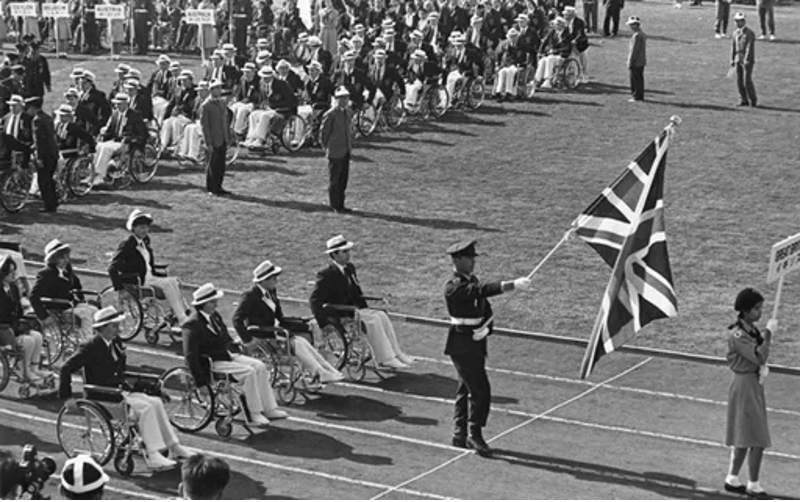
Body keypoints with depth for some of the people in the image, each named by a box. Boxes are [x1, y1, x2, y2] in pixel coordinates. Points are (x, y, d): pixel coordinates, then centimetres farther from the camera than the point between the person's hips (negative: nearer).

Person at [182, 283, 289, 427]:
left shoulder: (215, 316, 9)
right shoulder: (193, 325, -19)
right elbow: (190, 356, -21)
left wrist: (235, 352, 12)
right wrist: (201, 381, -22)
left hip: (227, 355, 9)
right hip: (212, 363, -9)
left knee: (259, 366, -6)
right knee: (248, 372, -23)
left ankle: (269, 409, -4)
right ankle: (253, 415, -15)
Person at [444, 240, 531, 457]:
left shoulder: (472, 281, 11)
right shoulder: (453, 287, -18)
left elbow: (486, 308, 10)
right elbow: (482, 290, -32)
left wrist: (487, 327, -11)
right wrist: (513, 285, -40)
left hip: (476, 343, 9)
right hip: (462, 345, -9)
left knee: (466, 389, 15)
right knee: (480, 390, -11)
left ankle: (460, 435, 24)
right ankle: (475, 435, -3)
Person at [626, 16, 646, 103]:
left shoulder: (636, 35, -19)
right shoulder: (643, 34, 12)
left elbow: (634, 50, -20)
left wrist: (630, 63, -16)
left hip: (635, 62, -9)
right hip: (642, 62, 9)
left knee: (635, 80, -3)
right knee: (640, 79, 12)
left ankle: (636, 97, 0)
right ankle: (640, 96, 16)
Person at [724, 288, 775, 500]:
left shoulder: (753, 331, 7)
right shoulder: (737, 335, -20)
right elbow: (758, 357, -27)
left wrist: (763, 368, -5)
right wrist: (769, 333, -20)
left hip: (755, 384, 9)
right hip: (744, 386, -9)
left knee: (744, 437, 16)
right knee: (757, 440, -5)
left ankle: (732, 480, 26)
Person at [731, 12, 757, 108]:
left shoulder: (750, 33, -9)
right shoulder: (735, 33, 12)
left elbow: (750, 47, -15)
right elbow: (733, 46, 13)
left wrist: (746, 60, -22)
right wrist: (732, 59, 6)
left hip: (747, 60, -6)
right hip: (738, 60, 6)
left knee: (747, 80, -9)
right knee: (739, 81, 4)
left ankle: (753, 100, 2)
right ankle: (743, 100, 10)